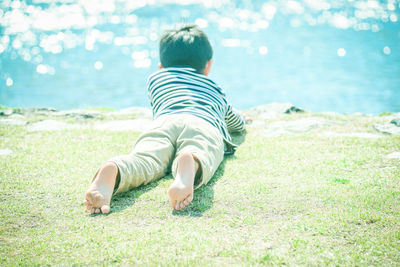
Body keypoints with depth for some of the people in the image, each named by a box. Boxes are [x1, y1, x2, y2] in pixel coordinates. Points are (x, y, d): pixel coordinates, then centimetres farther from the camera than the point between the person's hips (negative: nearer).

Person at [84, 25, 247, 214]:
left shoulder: (155, 79, 45)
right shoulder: (215, 90, 45)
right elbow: (239, 123, 61)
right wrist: (241, 117, 85)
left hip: (163, 121, 1)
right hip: (206, 127, -1)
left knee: (145, 160, -26)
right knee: (199, 156, -31)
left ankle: (110, 172, -60)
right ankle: (188, 165, -68)